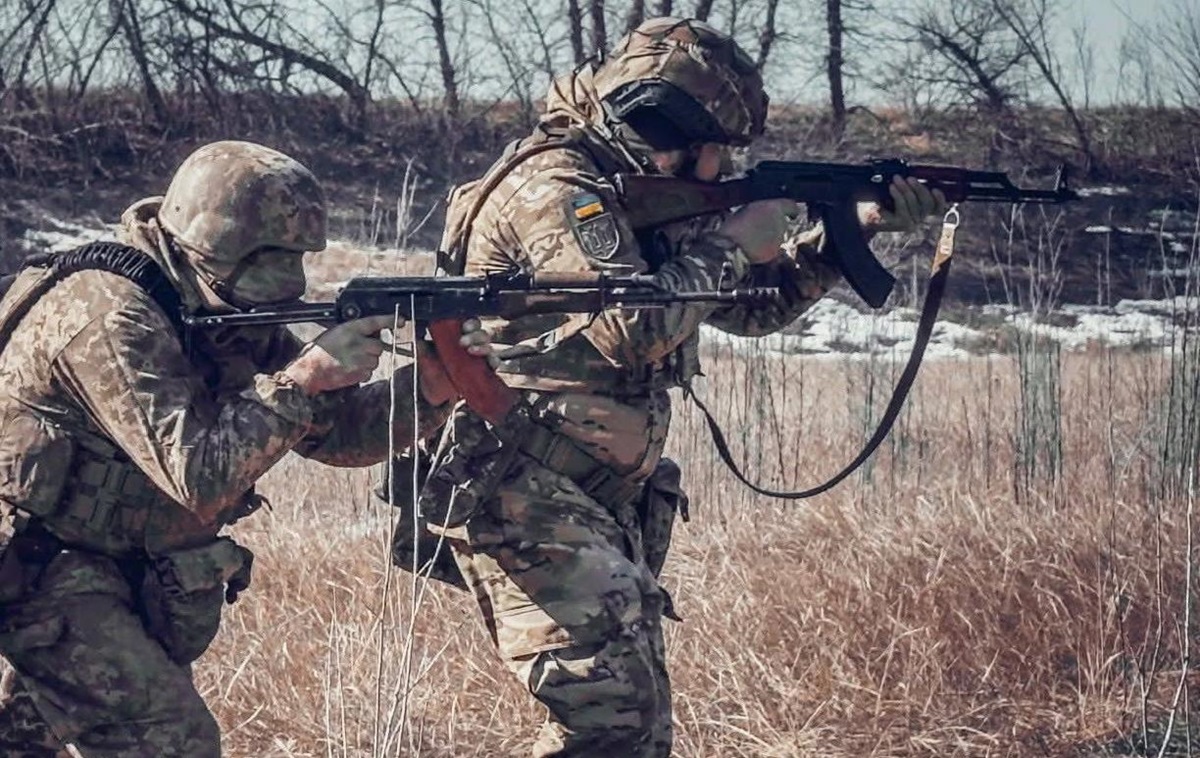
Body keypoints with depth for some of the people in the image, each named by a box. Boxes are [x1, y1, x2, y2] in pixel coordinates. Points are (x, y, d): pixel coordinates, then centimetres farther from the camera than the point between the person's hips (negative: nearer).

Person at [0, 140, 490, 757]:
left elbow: (334, 428, 4)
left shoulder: (227, 314, 1)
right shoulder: (112, 316, -26)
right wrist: (305, 377, -29)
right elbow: (200, 477, -32)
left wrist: (427, 388, -13)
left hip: (115, 565, 9)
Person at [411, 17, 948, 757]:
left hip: (605, 504, 10)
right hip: (527, 501, -10)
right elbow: (633, 328, -27)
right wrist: (732, 244, -13)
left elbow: (753, 307, 22)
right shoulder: (553, 188, -15)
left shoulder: (637, 195, 15)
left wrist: (855, 228, 11)